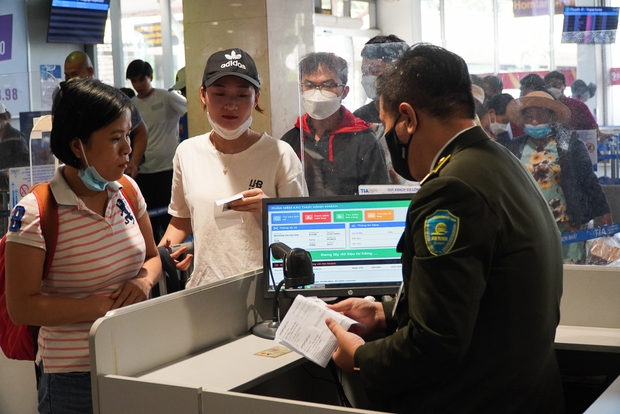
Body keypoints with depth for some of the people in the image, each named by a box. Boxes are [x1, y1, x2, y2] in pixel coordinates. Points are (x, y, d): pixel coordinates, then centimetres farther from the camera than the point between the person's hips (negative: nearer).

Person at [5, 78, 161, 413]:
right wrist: (102, 306, -22)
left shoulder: (127, 190, 0)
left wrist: (145, 281, -9)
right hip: (75, 377, -5)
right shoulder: (34, 213, -17)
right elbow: (21, 307, -17)